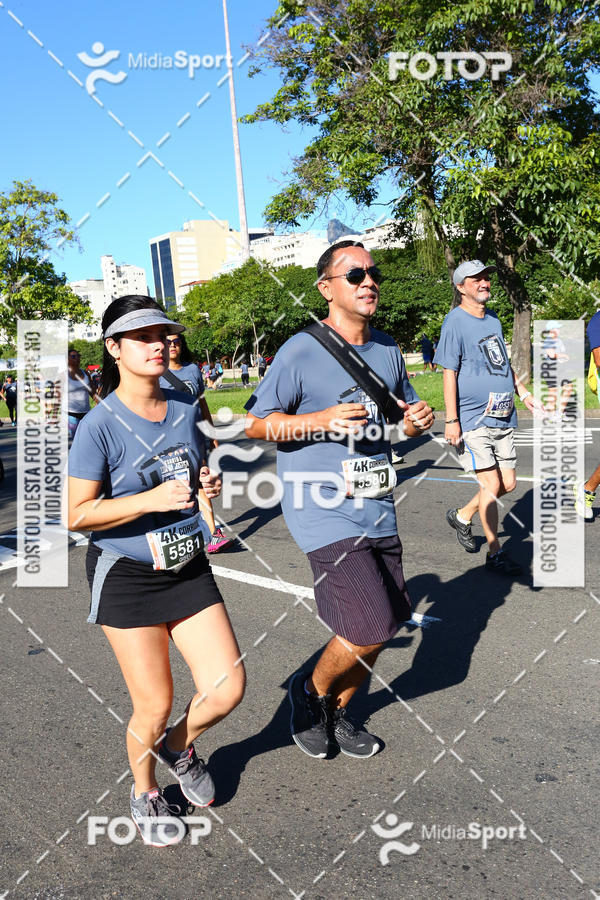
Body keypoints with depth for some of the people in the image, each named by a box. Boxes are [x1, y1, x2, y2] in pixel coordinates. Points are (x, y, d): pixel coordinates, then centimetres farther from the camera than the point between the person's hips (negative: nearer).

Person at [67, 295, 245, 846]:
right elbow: (77, 514, -14)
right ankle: (144, 792, 36)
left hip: (189, 568, 5)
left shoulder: (186, 409, 2)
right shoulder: (100, 426, -15)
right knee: (155, 706, 3)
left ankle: (179, 745, 35)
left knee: (227, 689, 1)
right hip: (126, 576, -5)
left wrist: (208, 486, -5)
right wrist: (151, 499, -24)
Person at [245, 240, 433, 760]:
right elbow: (255, 424, -7)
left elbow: (407, 411, 23)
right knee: (371, 628, -14)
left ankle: (337, 711, 38)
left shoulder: (387, 348, 10)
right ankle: (311, 691, 17)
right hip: (326, 513, -7)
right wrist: (323, 420, -21)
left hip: (379, 512, 7)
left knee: (379, 630, 12)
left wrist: (419, 420, -1)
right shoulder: (301, 352, -10)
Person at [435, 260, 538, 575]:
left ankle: (462, 516, 31)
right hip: (472, 419, -8)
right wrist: (451, 420, -17)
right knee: (491, 484, -6)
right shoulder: (455, 322, -9)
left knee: (508, 484, 9)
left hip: (503, 418, 8)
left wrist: (524, 393, 19)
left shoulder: (493, 319, 15)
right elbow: (449, 373, -13)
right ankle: (495, 553, 9)